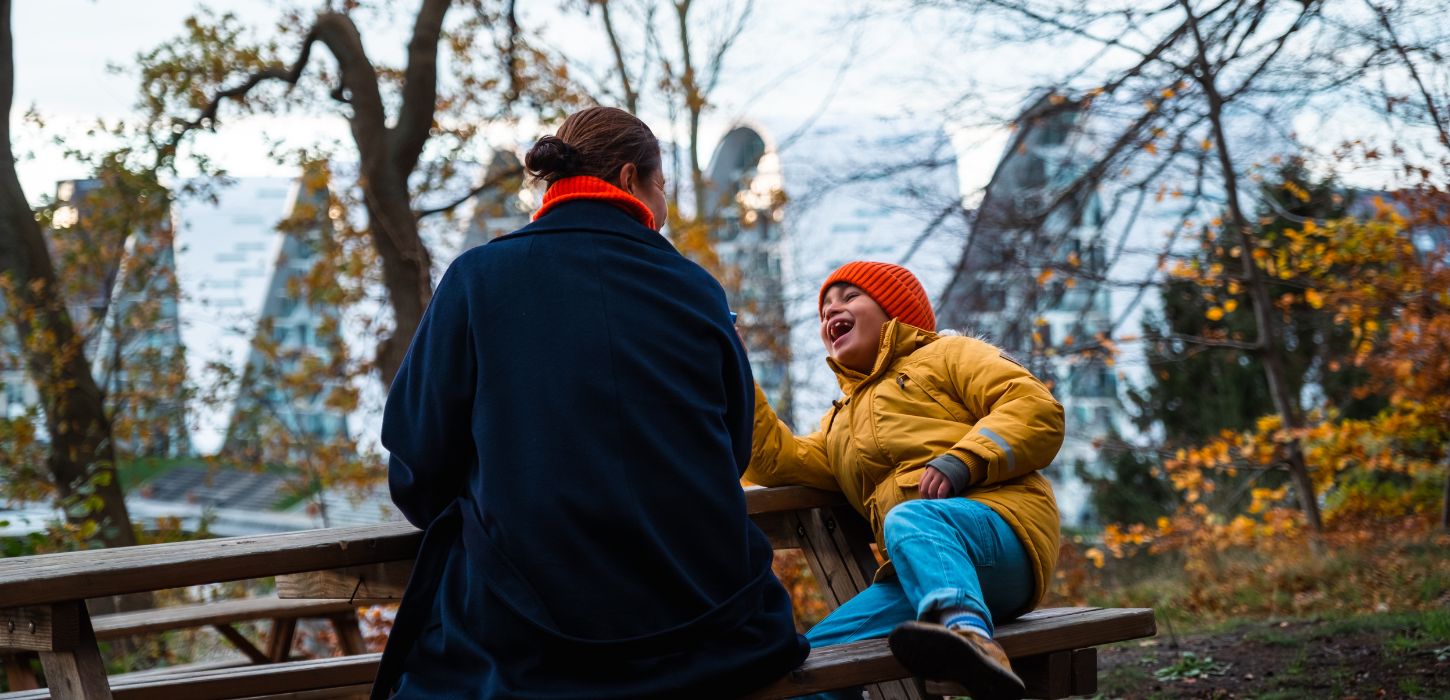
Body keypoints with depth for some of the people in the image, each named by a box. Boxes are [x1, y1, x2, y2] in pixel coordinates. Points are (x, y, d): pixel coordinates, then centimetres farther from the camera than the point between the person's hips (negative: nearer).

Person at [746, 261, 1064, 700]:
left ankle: (971, 638, -67)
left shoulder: (947, 355, 19)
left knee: (909, 521, -41)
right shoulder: (842, 424, 39)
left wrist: (962, 461, -13)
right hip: (916, 579, 6)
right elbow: (782, 461, 22)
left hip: (998, 523, -6)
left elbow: (1038, 408, 3)